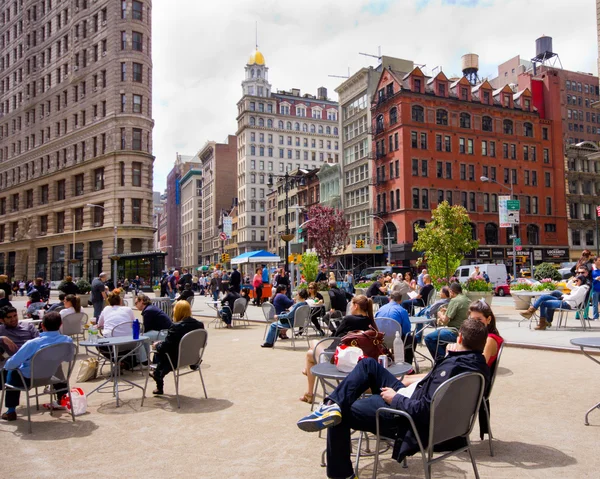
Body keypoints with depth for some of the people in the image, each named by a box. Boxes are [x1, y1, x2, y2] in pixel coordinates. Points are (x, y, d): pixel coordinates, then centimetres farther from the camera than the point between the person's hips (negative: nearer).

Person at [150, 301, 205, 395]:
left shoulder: (176, 327, -25)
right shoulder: (200, 325, -6)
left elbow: (165, 347, -21)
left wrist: (157, 345, 3)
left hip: (177, 360, -7)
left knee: (159, 352, 20)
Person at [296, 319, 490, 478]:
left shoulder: (453, 367, -30)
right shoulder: (479, 363, -1)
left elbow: (424, 410, -31)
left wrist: (395, 398, -17)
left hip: (411, 420, -10)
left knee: (340, 414, -4)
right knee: (368, 364, 11)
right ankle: (333, 405, -2)